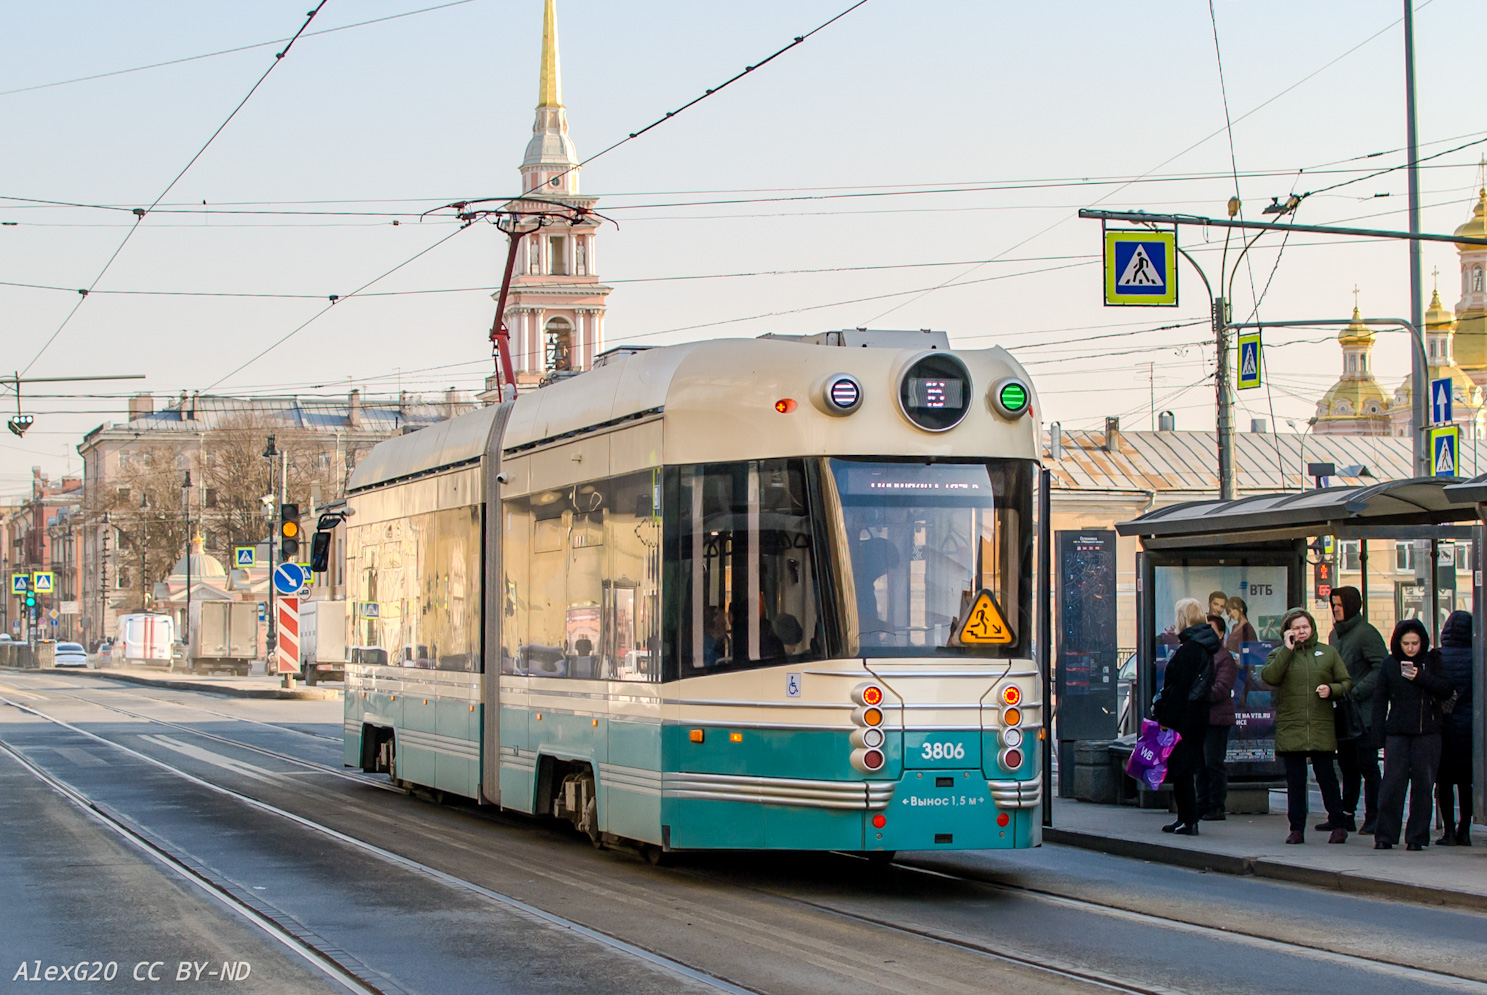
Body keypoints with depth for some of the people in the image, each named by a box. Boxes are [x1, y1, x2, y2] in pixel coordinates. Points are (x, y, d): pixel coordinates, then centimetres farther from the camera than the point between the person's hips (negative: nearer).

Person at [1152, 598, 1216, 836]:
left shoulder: (1190, 648, -17)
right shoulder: (1204, 646, 13)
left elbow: (1181, 688, -20)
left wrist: (1167, 719, -17)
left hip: (1185, 716, -10)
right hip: (1197, 715, 10)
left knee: (1181, 769, -5)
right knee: (1184, 769, 15)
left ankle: (1189, 821, -4)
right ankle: (1185, 818, 19)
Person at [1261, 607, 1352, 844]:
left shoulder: (1327, 653, 11)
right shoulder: (1279, 654, 8)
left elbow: (1346, 682, 14)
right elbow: (1269, 677, -11)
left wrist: (1331, 689, -6)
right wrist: (1288, 649, -9)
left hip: (1321, 728, 0)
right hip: (1290, 729, 0)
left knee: (1326, 776, 0)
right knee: (1295, 779, 3)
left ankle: (1339, 825, 10)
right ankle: (1297, 829, 8)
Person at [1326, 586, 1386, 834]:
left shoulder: (1366, 633, -10)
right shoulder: (1335, 634, 15)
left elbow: (1381, 668, -17)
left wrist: (1356, 692, -19)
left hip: (1364, 712, -8)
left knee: (1367, 765, -4)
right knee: (1346, 765, 11)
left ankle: (1373, 817, 1)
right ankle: (1346, 816, 15)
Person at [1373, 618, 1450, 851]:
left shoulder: (1433, 661, 5)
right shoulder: (1390, 663, 5)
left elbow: (1445, 689, -3)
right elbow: (1380, 698, 7)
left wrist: (1421, 678, -15)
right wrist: (1378, 729, 0)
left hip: (1428, 732, 0)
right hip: (1397, 732, 0)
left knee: (1423, 784, 1)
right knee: (1393, 782, -6)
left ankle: (1417, 836, 8)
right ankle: (1385, 835, 1)